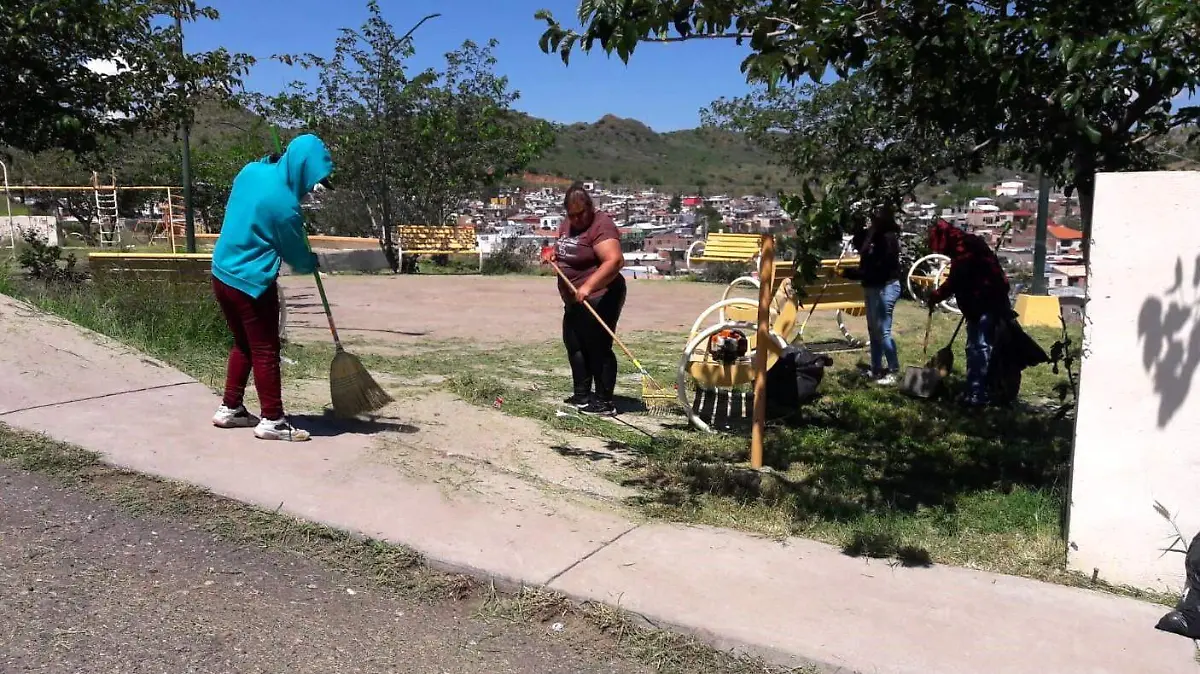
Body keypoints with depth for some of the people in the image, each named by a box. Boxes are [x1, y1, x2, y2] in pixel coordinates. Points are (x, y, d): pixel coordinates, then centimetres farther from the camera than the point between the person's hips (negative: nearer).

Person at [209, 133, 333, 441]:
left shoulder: (252, 170, -1)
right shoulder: (285, 206, -23)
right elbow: (297, 257, -7)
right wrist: (312, 263, 14)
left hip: (222, 273, 9)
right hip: (251, 284, -9)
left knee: (243, 344, 20)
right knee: (265, 352, 3)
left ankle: (229, 409, 29)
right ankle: (272, 421, 11)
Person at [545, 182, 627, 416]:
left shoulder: (601, 226, -19)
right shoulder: (567, 224, 10)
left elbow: (615, 261, -32)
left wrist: (588, 286, -41)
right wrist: (554, 252, 6)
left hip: (599, 299, -10)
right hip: (575, 301, 10)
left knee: (598, 349, -7)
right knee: (574, 347, 16)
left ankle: (604, 402, 0)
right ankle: (582, 396, 27)